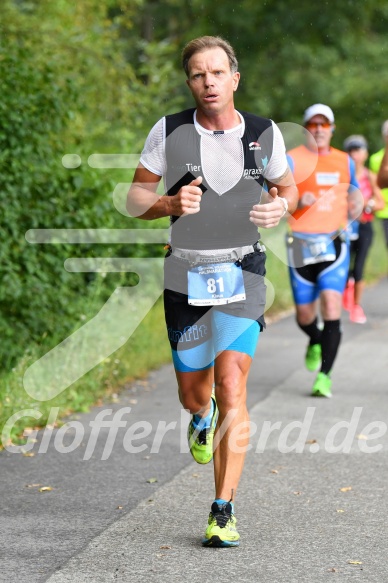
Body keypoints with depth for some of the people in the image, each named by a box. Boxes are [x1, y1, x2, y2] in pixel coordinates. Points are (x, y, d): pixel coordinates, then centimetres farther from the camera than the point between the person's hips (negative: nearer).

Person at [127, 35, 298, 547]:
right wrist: (170, 203, -18)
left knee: (232, 389, -15)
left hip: (242, 273, -1)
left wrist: (280, 207, -7)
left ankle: (224, 512, -8)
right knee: (194, 394, 9)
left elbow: (288, 186, 16)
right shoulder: (168, 132, -3)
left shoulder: (264, 134, 0)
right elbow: (135, 198, 4)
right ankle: (204, 417, 51)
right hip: (186, 275, 1)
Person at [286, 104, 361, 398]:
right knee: (305, 315, 7)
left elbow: (354, 192, 25)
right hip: (301, 246, -1)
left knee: (331, 305, -17)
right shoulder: (292, 159, -1)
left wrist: (356, 205, 2)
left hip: (335, 244, 1)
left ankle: (325, 376, -16)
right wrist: (298, 201, -24)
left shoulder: (345, 161, 10)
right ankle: (316, 342, 44)